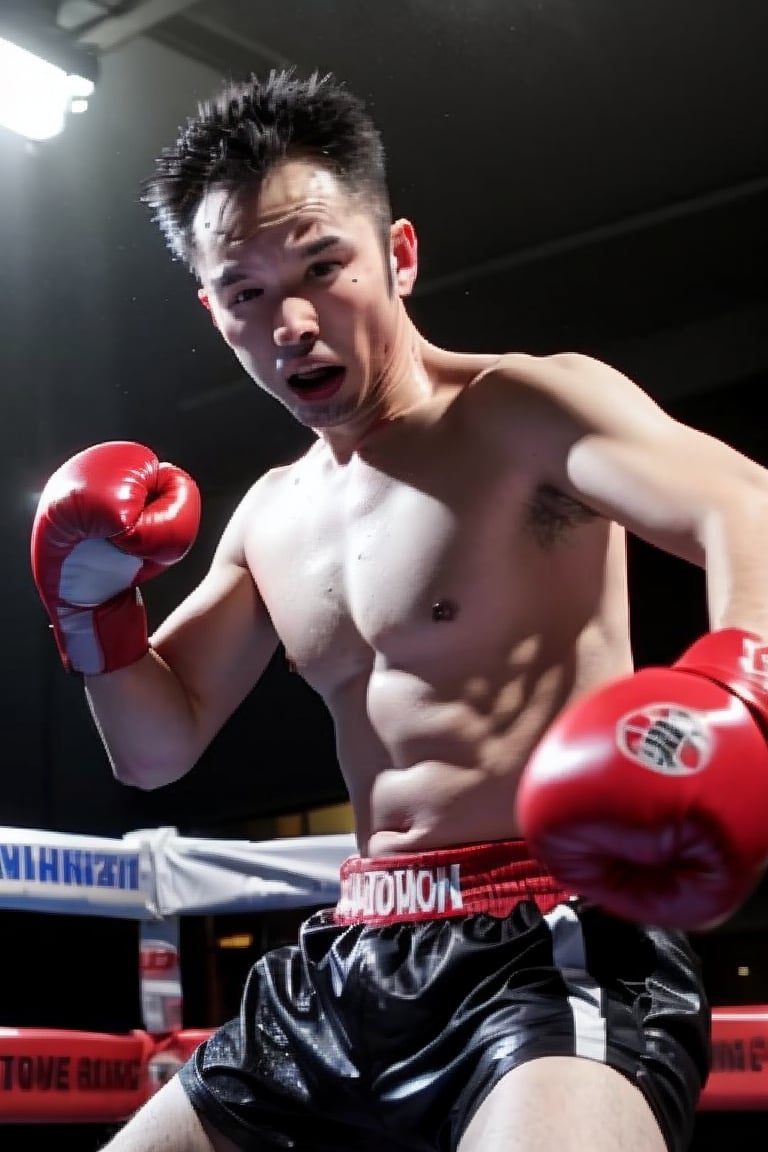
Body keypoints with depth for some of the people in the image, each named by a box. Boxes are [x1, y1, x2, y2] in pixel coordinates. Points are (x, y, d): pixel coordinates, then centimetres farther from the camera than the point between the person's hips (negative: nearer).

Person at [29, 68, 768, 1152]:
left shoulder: (522, 411, -6)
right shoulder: (271, 517, 17)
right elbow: (156, 748, 22)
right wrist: (94, 603, 4)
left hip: (553, 948, -7)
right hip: (352, 965, 8)